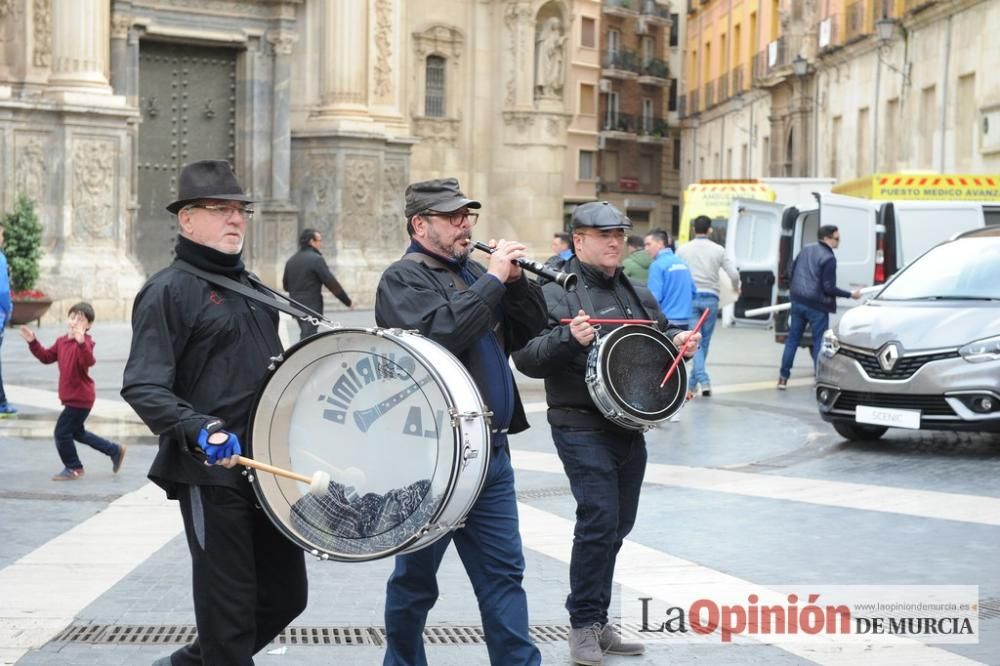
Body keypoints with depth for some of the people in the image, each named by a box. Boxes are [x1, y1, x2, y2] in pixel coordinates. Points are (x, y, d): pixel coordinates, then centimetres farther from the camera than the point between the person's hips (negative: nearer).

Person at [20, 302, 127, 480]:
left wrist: (81, 342, -55)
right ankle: (115, 450, 31)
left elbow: (89, 362, -39)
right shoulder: (62, 341, 8)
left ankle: (73, 468, 15)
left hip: (80, 398, -10)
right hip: (71, 397, 10)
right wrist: (33, 342, 8)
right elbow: (47, 357, 18)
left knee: (62, 432, -3)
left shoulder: (85, 343, -20)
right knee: (77, 432, 22)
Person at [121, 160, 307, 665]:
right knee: (229, 613, -2)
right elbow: (143, 387, -18)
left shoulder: (249, 287, 16)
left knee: (285, 597, 14)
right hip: (211, 475, -8)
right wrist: (199, 430, -32)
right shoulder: (169, 290, -9)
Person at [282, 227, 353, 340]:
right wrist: (348, 301, -7)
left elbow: (285, 285, 17)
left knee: (305, 336, 20)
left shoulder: (291, 260, 10)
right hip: (312, 306, -8)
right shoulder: (316, 259, -13)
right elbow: (331, 283, -14)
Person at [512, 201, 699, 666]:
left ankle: (598, 622, 24)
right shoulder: (554, 291, -7)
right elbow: (525, 357, -14)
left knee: (619, 525, 12)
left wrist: (679, 341, 5)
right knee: (599, 522, -14)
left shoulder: (635, 293, 15)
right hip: (582, 430, -8)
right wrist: (568, 338, -30)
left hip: (631, 427, 8)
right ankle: (584, 626, -1)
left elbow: (661, 333, 27)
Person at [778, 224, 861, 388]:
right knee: (819, 342, 3)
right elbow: (828, 288, -16)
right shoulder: (829, 258, -15)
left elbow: (791, 272, 14)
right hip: (817, 305, -6)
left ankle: (783, 378, 14)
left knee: (792, 340, 12)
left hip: (798, 301, 6)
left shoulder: (806, 249, 7)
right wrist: (851, 295, -8)